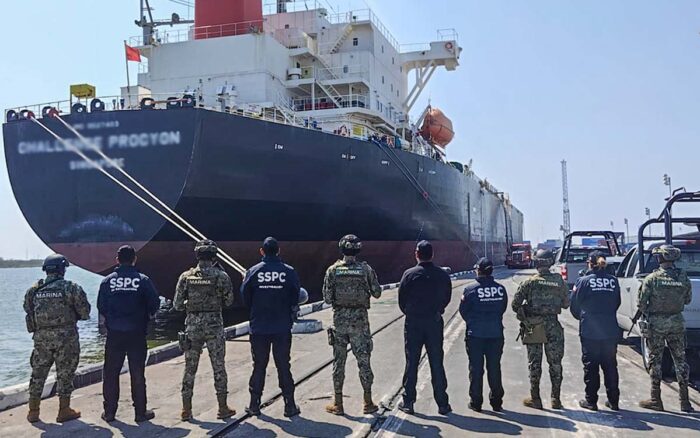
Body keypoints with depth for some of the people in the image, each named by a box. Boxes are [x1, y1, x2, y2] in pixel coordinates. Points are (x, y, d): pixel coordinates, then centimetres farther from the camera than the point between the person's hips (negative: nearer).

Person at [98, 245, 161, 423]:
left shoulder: (108, 281, -1)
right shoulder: (142, 280, -6)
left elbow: (100, 307, 2)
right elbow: (155, 303, -6)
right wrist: (146, 316, 14)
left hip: (114, 333, 1)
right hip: (137, 333, -1)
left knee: (110, 373, 12)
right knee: (137, 373, 6)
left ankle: (109, 412, 16)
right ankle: (141, 412, 10)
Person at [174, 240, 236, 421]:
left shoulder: (186, 276, -3)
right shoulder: (221, 276, -7)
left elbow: (177, 304, 1)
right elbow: (228, 302, 1)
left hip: (192, 326, 2)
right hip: (214, 326, -2)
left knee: (190, 368, 11)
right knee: (219, 367, 8)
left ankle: (186, 409, 16)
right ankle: (223, 408, 13)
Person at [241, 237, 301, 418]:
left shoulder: (253, 271, -5)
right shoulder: (289, 272, -7)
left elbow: (245, 295, 0)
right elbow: (296, 297, -3)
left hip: (258, 327, 1)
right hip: (282, 328, -1)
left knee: (259, 366, 11)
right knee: (283, 366, 6)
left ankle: (254, 404, 15)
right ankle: (289, 406, 9)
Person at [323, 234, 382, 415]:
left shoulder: (332, 270, -3)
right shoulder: (366, 269, -4)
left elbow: (327, 298, -4)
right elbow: (377, 293, 3)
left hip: (339, 318, 0)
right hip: (360, 319, 0)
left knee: (339, 361, 8)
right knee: (363, 360, 8)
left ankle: (338, 404, 12)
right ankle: (368, 402, 14)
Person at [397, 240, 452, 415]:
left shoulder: (410, 274, -9)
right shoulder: (443, 275, -2)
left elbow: (401, 299, -4)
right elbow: (447, 298, 4)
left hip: (413, 323, -1)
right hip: (435, 323, 2)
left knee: (411, 363, 7)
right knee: (437, 364, 8)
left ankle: (408, 402, 12)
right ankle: (442, 404, 11)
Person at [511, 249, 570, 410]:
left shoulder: (530, 282, -9)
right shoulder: (559, 281, -4)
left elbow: (515, 304, -10)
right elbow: (566, 304, 5)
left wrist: (523, 315, 5)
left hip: (533, 326, -1)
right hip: (553, 326, 2)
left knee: (534, 363, 7)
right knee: (555, 363, 11)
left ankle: (535, 399, 11)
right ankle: (556, 399, 15)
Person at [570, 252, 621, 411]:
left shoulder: (584, 281, -9)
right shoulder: (613, 281, 2)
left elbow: (574, 305, -3)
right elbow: (617, 303, 11)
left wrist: (582, 318, 16)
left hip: (589, 331, -3)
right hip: (611, 331, 3)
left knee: (590, 366, 5)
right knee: (610, 366, 12)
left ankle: (591, 401, 10)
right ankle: (613, 401, 17)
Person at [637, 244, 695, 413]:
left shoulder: (652, 278, -12)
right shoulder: (683, 278, -3)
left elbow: (641, 303, -10)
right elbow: (688, 300, 8)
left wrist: (647, 314, 9)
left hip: (656, 323, -3)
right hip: (677, 323, 3)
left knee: (655, 360, 6)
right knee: (680, 359, 11)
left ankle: (656, 399, 9)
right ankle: (685, 401, 13)